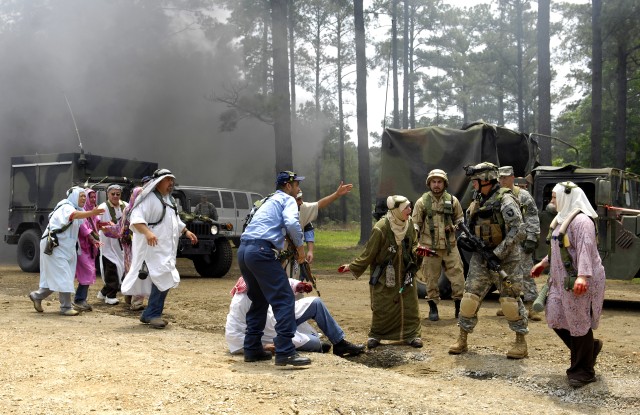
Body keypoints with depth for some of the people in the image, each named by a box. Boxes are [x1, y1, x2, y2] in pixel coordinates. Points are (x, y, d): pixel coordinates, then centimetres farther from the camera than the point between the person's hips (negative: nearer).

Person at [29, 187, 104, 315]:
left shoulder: (77, 208, 13)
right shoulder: (66, 208, -17)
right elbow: (75, 215, -40)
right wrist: (91, 213, -58)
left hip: (65, 248, 10)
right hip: (54, 247, -10)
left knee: (55, 278, 12)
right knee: (63, 277, -9)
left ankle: (37, 296, 28)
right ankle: (66, 307, -4)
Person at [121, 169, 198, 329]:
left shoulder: (170, 200, 19)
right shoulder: (149, 198, -12)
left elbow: (176, 219, 32)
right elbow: (136, 218, -23)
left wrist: (186, 231, 21)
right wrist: (147, 232, -37)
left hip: (167, 248, 10)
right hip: (154, 247, -10)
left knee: (163, 280, 9)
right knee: (163, 279, -16)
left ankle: (148, 314, 18)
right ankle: (153, 314, -8)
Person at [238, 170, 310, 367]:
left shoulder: (269, 201, 33)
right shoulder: (288, 200, 7)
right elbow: (292, 223, -13)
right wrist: (300, 247, -1)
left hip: (243, 250, 9)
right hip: (261, 251, -9)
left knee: (259, 301, 19)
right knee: (284, 299, -9)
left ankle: (252, 349, 19)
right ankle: (285, 352, -16)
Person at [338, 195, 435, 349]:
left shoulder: (409, 223, -7)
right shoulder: (381, 229, -24)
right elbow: (369, 252, -13)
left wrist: (418, 250, -7)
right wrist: (352, 267, -10)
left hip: (405, 274, 4)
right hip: (384, 276, -4)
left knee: (410, 306, 6)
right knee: (381, 308, 5)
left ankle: (412, 335, 19)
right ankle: (375, 335, 21)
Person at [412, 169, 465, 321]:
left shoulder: (452, 200, 6)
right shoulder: (422, 202, 2)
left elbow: (460, 219, 18)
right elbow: (415, 223, 5)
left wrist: (454, 227, -2)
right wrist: (415, 242, -6)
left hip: (450, 246, 1)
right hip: (430, 247, -1)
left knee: (458, 276, -1)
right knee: (431, 279, 4)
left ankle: (459, 306, 13)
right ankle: (433, 308, 16)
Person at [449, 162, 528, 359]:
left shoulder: (505, 201, -13)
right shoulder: (477, 202, 11)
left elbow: (518, 231, -21)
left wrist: (497, 254, -22)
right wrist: (465, 238, 0)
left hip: (504, 259, -7)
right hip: (481, 257, 7)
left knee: (510, 300, -2)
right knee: (470, 297, 4)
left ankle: (521, 342, 11)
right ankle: (462, 340, 13)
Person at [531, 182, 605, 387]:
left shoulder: (581, 220, -17)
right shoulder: (562, 219, 15)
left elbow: (586, 248, -30)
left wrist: (583, 275, -40)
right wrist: (543, 263, 33)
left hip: (580, 283, -10)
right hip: (561, 280, 10)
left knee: (579, 324, -1)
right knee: (555, 319, 12)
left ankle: (583, 371, 12)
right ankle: (590, 347, 30)